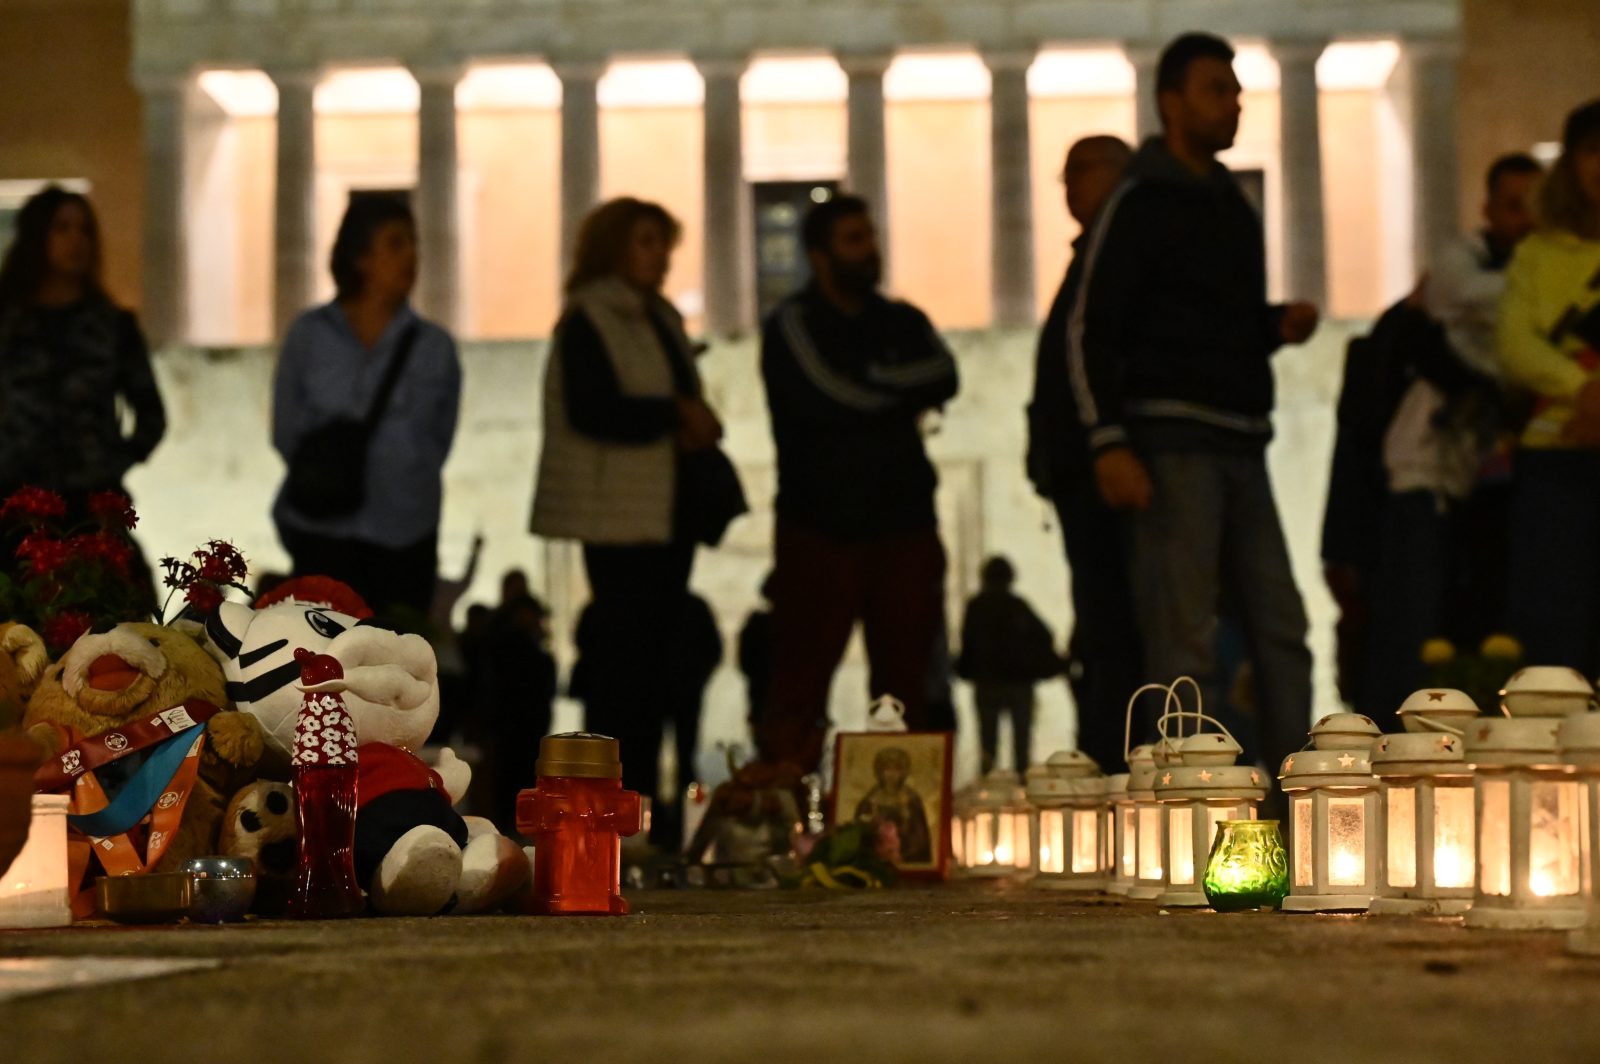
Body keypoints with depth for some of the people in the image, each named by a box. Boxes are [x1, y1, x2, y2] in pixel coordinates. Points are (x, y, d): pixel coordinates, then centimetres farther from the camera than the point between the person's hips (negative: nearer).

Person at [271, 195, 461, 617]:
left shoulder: (434, 346, 6)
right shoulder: (310, 335, 6)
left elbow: (439, 440, 10)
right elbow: (287, 432, 9)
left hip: (405, 536, 1)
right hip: (323, 533, -1)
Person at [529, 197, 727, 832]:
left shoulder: (662, 319, 19)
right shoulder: (587, 320, -6)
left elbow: (686, 403, 22)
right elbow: (592, 410, -18)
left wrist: (698, 427, -1)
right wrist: (676, 415, -11)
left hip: (668, 509, 8)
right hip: (619, 512, -8)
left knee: (652, 653, 6)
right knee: (624, 654, -9)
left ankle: (643, 795, 10)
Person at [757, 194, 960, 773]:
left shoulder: (903, 322, 15)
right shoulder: (792, 324, 2)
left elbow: (943, 377, -4)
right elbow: (828, 400, -14)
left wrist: (871, 382, -11)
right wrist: (902, 399, -1)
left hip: (904, 526, 4)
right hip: (819, 530, -4)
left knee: (905, 678, 3)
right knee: (800, 682, -8)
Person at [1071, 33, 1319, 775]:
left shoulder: (1231, 204, 20)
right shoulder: (1141, 203, -3)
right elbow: (1090, 332, -9)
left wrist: (1278, 326, 7)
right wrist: (1109, 444, -17)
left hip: (1241, 444, 8)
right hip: (1174, 442, -8)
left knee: (1281, 630, 5)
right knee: (1184, 642, -7)